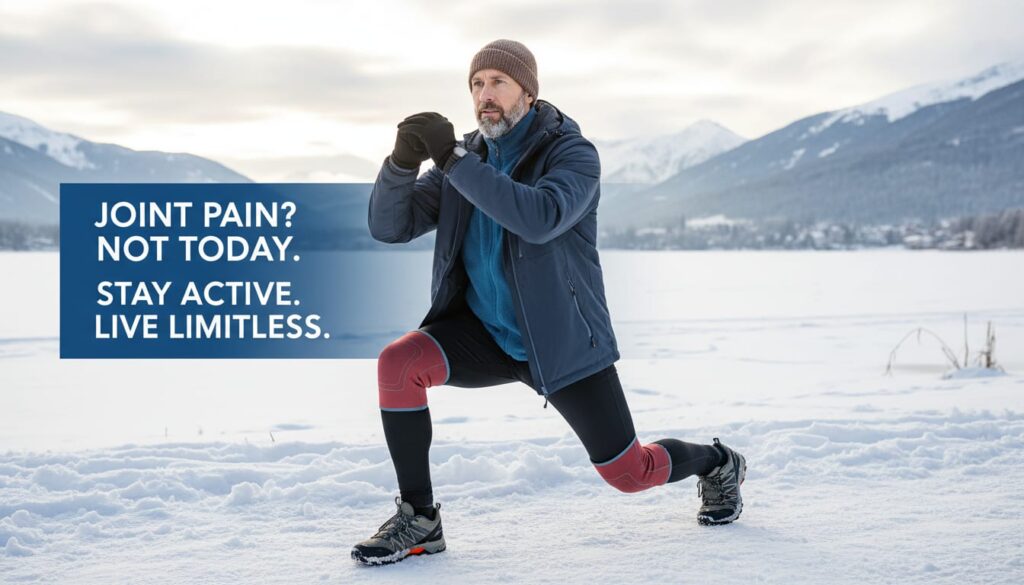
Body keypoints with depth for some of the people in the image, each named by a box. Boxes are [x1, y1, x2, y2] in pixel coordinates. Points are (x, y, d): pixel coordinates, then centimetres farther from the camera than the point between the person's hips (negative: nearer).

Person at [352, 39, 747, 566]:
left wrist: (453, 159, -36)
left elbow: (541, 218, -34)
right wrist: (403, 160, -25)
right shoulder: (465, 159, 2)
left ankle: (718, 463, 37)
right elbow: (389, 226, -6)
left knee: (629, 473, 2)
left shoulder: (573, 153, -12)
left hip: (561, 341, -4)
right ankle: (418, 520, -9)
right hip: (485, 334, 4)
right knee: (397, 364, -23)